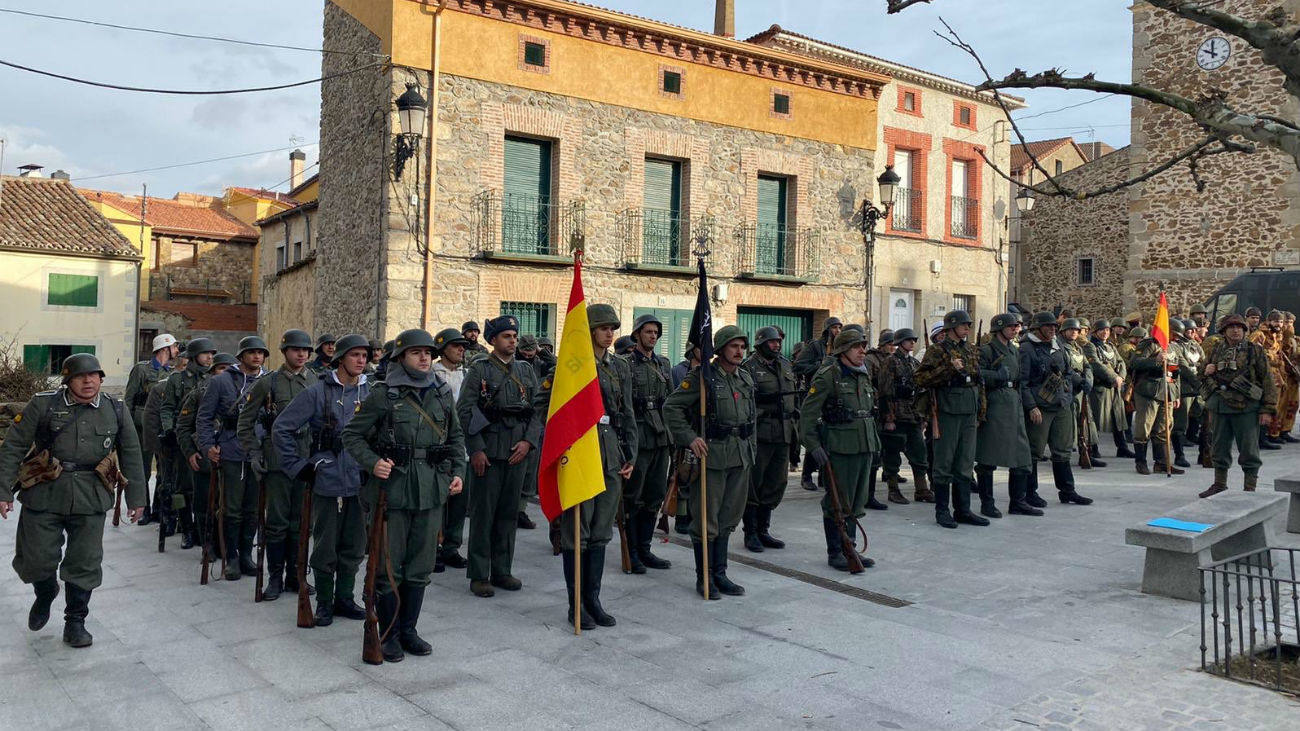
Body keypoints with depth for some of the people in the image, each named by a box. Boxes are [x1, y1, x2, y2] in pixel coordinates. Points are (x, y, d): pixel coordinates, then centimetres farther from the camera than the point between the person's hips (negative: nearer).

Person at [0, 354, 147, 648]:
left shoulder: (117, 411, 2)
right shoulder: (43, 405, -5)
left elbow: (131, 455, 9)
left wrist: (136, 498, 9)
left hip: (90, 499, 1)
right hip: (44, 495, -1)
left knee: (85, 564, 6)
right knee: (36, 559, 6)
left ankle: (75, 621, 23)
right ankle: (45, 596, 39)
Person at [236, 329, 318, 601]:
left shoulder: (318, 381, 5)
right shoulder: (267, 383, -1)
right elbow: (245, 422, 4)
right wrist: (253, 454, -3)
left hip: (309, 460, 2)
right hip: (277, 461, -2)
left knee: (301, 521, 9)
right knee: (277, 522, 2)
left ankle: (294, 576, 20)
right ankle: (275, 578, 14)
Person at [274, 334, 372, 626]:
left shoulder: (371, 392, 3)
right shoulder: (318, 391, -7)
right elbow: (282, 428, -4)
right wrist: (296, 466, -5)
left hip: (360, 482, 3)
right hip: (327, 481, -3)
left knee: (354, 546, 12)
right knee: (326, 547, 7)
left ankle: (344, 599, 27)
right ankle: (324, 604, 22)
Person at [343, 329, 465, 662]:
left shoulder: (443, 393, 8)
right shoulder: (382, 394, -6)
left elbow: (456, 437, 18)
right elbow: (352, 435, -2)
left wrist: (458, 471, 6)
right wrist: (372, 463, -16)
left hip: (431, 493, 4)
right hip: (392, 490, -4)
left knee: (420, 567, 12)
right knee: (389, 568, 4)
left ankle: (408, 629, 27)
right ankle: (389, 635, 18)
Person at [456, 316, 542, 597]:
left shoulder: (526, 371, 13)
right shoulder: (479, 370, -1)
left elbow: (538, 409, 10)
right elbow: (464, 410, -7)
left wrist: (529, 441, -4)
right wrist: (476, 449, -12)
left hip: (518, 452, 5)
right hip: (487, 453, -4)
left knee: (509, 513, 10)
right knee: (482, 513, 0)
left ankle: (502, 571, 20)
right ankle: (479, 575, 8)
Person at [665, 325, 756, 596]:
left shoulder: (746, 378, 11)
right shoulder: (702, 376, -10)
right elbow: (671, 407, -11)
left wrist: (751, 446, 17)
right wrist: (690, 438, -16)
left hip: (741, 457, 7)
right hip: (712, 456, -6)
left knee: (728, 519, 13)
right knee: (706, 520, 1)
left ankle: (719, 574, 24)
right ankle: (703, 578, 13)